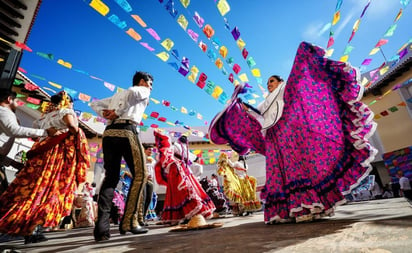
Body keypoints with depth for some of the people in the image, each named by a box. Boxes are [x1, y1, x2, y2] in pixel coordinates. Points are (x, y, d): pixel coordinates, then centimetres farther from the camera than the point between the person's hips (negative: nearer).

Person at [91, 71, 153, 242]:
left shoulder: (117, 95, 34)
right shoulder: (143, 90, 13)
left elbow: (94, 104, 33)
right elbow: (133, 92, -11)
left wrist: (105, 114, 15)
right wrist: (118, 112, -6)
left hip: (109, 133, 7)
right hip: (126, 131, -7)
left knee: (111, 177, 6)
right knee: (140, 174, -1)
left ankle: (102, 227, -1)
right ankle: (129, 222, -5)